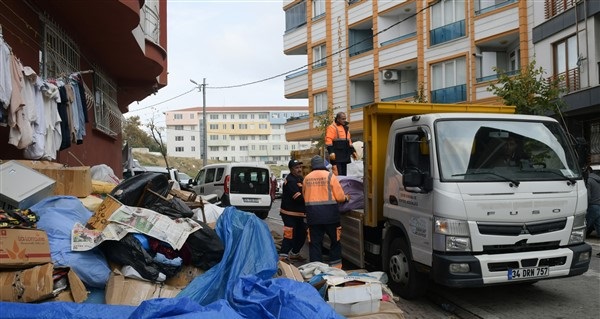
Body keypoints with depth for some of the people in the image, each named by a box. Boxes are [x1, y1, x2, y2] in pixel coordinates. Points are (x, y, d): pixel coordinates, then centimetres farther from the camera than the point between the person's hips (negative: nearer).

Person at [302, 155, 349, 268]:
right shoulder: (330, 176, -5)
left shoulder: (307, 178, 5)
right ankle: (335, 265, 15)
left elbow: (304, 196, 15)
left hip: (312, 215, 3)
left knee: (315, 242, 8)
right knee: (335, 240, 13)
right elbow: (340, 197, -7)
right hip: (330, 214, -2)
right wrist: (346, 198, 15)